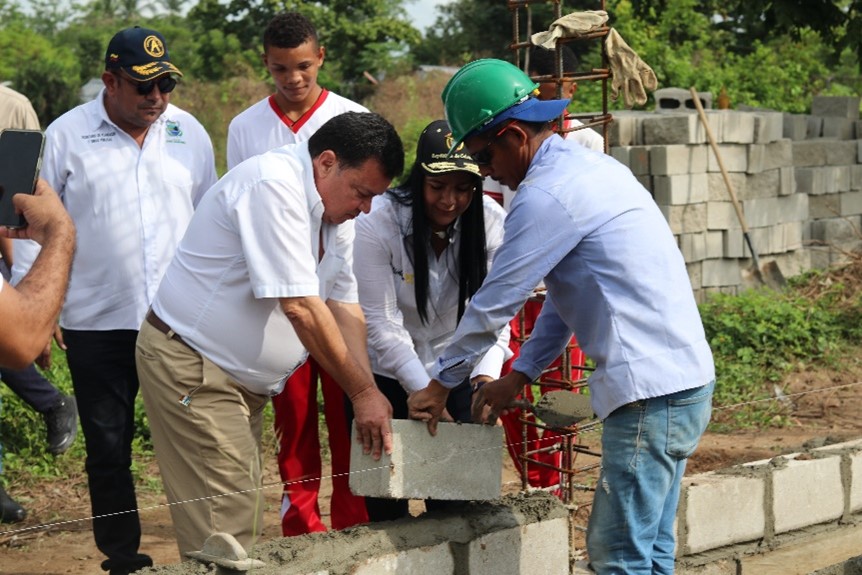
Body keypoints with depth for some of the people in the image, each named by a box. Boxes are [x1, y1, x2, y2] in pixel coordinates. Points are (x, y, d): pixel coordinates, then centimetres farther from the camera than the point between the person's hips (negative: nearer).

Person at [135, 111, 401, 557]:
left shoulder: (336, 206, 7)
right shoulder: (274, 186, -23)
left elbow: (344, 307, 7)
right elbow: (300, 308, -26)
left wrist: (367, 395, -6)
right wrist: (362, 392, -21)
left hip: (241, 377, 10)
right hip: (191, 369, -10)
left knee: (244, 520, 12)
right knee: (224, 531, -12)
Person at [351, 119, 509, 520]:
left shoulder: (491, 224, -16)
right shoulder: (377, 223, -25)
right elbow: (383, 325, -24)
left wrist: (486, 376, -33)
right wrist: (426, 395, -31)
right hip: (386, 371, -2)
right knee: (386, 502, -3)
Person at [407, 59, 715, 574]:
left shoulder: (547, 195, -14)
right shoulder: (594, 168, 17)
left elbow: (494, 304, -9)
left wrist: (440, 386, 4)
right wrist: (520, 376, 22)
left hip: (650, 391, -10)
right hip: (687, 377, 10)